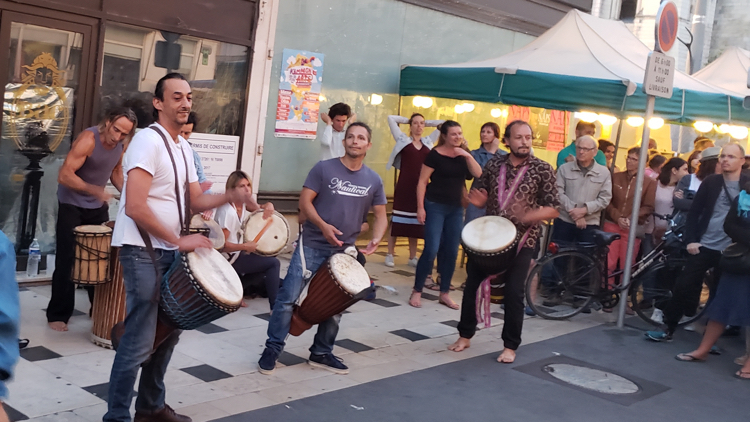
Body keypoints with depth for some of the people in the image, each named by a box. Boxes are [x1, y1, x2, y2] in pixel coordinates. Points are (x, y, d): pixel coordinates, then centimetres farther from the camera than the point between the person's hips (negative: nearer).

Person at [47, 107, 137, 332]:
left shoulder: (121, 145, -5)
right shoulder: (88, 139, -26)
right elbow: (64, 176, -31)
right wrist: (94, 190, -41)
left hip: (99, 207, 6)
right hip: (72, 206, -6)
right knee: (67, 260, -3)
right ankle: (57, 315, 6)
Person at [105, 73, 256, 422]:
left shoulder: (184, 148, 12)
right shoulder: (148, 140, -16)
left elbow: (196, 201, 14)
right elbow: (134, 207, -24)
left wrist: (230, 197, -5)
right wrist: (179, 240, -21)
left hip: (169, 250, 9)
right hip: (143, 251, -9)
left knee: (168, 331, 16)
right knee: (140, 340, -6)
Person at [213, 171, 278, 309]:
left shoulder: (243, 204, 1)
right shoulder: (227, 212, -25)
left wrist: (268, 206, -11)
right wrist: (245, 246, -26)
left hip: (238, 253, 10)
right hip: (228, 260, -10)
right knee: (273, 263, -10)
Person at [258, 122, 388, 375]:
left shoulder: (373, 181, 5)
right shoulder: (324, 169, -5)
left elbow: (380, 216, 10)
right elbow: (305, 201, -8)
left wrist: (375, 239, -10)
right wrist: (322, 225, -23)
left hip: (344, 251, 4)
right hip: (311, 246, -3)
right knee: (288, 297, -6)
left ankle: (321, 354, 27)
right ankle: (272, 350, 6)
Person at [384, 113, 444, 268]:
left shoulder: (428, 141, 13)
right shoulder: (403, 139, 4)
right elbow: (391, 118, 2)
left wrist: (426, 123, 16)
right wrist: (407, 120, 12)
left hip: (421, 187, 3)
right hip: (404, 186, -3)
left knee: (415, 222, 8)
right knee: (398, 221, -1)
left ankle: (412, 257, 14)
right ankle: (390, 255, 5)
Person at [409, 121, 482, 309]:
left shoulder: (464, 154, 7)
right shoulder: (435, 154, -9)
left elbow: (478, 174, -4)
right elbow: (422, 181, -9)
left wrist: (468, 156, -17)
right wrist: (420, 207, -14)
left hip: (456, 208, 6)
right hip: (435, 206, -5)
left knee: (451, 251, 7)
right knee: (431, 250, -11)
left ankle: (444, 293, 17)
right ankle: (417, 291, 2)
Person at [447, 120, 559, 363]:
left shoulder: (542, 170, -7)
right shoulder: (494, 165, 2)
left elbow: (553, 209, -8)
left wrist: (531, 215, -26)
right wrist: (478, 201, -11)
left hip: (521, 240, -3)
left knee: (513, 293, -4)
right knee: (472, 284, 6)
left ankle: (510, 346, 14)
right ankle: (465, 335, 24)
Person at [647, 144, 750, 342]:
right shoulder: (711, 182, 4)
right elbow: (694, 211, 5)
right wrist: (691, 240, -3)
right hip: (704, 246, 1)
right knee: (683, 287, 0)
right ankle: (668, 329, 12)